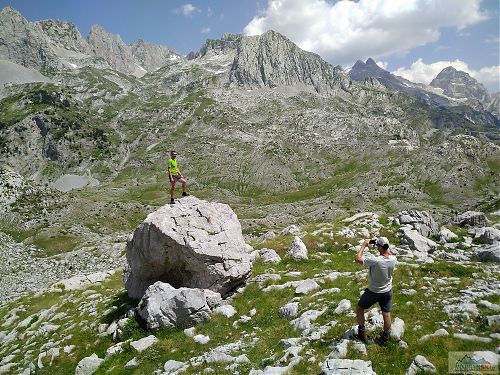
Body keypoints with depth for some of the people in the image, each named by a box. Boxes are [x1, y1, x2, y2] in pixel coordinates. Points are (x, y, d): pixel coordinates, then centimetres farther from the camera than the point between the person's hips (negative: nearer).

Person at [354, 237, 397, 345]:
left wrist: (364, 245, -19)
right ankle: (385, 337, 31)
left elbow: (358, 258, -28)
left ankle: (362, 332, 21)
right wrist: (386, 247, 2)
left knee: (359, 308, 17)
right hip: (387, 291, 5)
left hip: (373, 292, -5)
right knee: (386, 314, 17)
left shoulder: (375, 260, -34)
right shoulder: (393, 259, -16)